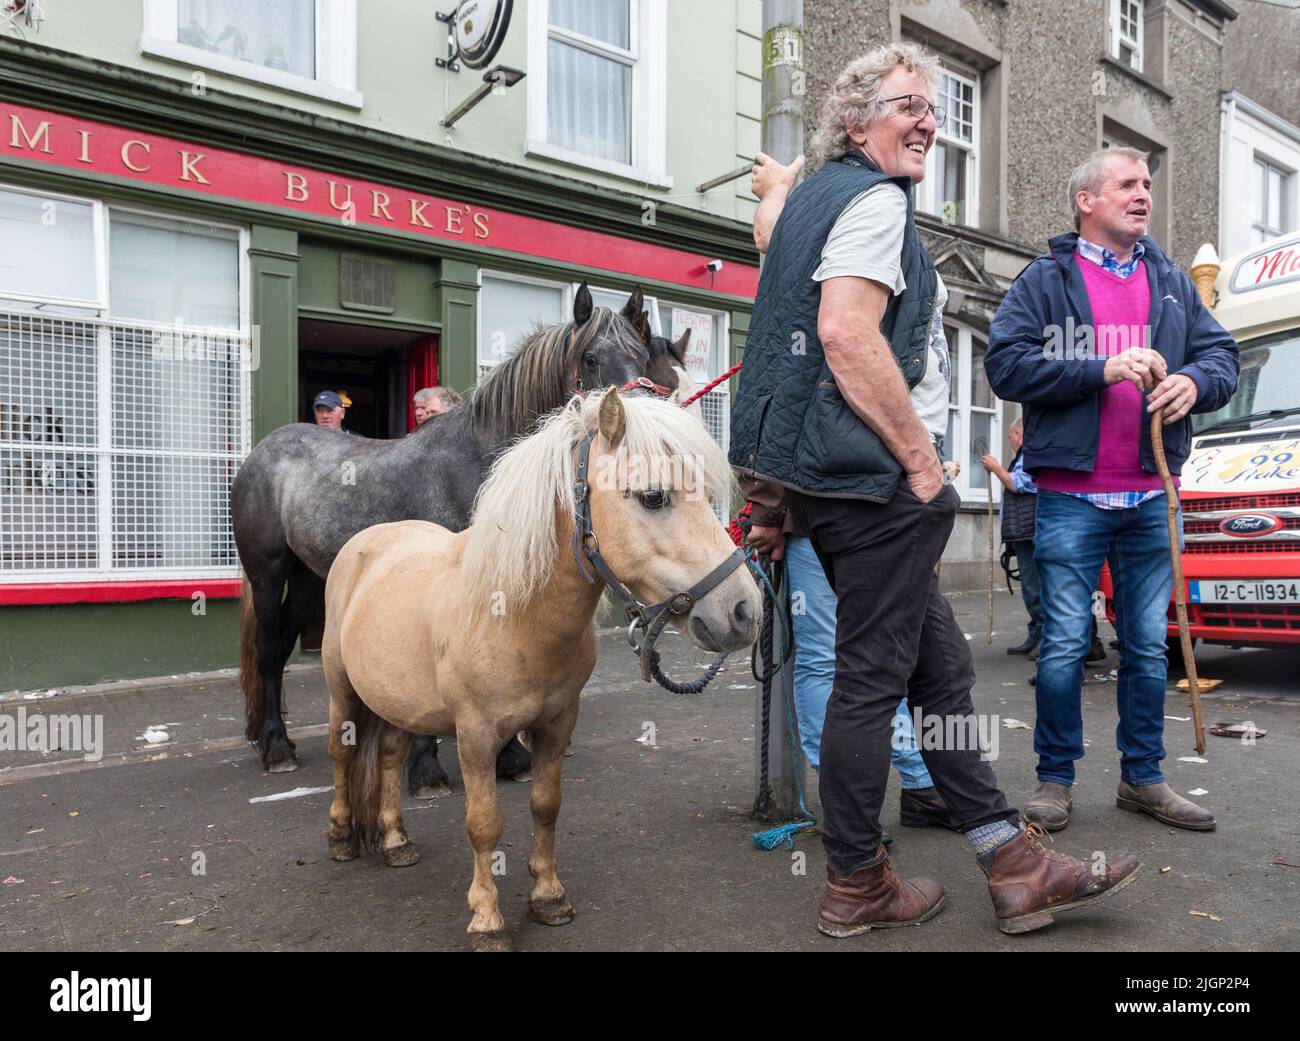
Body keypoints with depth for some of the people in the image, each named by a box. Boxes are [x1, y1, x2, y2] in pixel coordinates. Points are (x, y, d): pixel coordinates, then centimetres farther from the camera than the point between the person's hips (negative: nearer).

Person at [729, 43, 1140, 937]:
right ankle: (856, 887, 16)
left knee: (938, 664, 12)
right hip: (871, 473, -11)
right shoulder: (875, 199, -9)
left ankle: (1013, 863, 23)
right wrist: (922, 458, -18)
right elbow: (847, 333, -23)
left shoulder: (815, 193, 22)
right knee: (872, 677, -1)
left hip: (824, 474, 11)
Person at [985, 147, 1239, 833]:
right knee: (1064, 645, -1)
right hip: (1072, 498, -5)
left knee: (1148, 645, 11)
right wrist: (1102, 370, -17)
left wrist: (1197, 381, -11)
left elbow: (1221, 353, 12)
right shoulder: (1045, 280, 2)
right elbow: (1006, 364, -10)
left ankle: (1142, 778, 25)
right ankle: (1055, 778, 14)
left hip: (1151, 498, 5)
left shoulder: (1172, 283, 17)